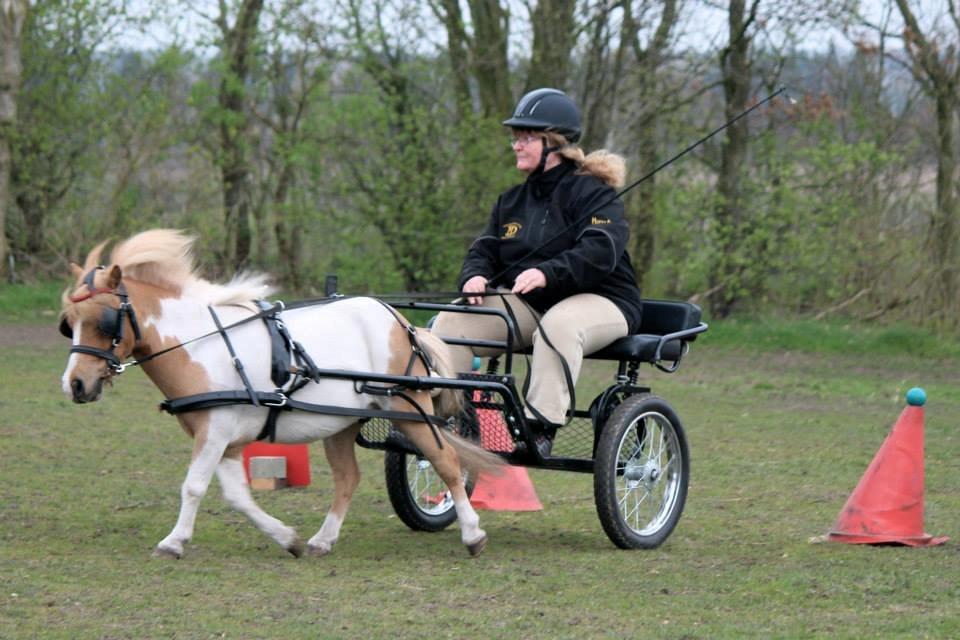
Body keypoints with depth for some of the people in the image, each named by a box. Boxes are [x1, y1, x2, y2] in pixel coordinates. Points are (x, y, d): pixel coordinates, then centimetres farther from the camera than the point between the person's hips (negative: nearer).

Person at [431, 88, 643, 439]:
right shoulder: (512, 200, 17)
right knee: (452, 320, -14)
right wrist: (474, 276, -16)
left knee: (558, 326, -41)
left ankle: (541, 423, -42)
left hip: (598, 300, -7)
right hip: (526, 305, 7)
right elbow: (484, 249, 10)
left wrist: (547, 274, -38)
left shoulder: (593, 193, -6)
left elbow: (600, 252, -22)